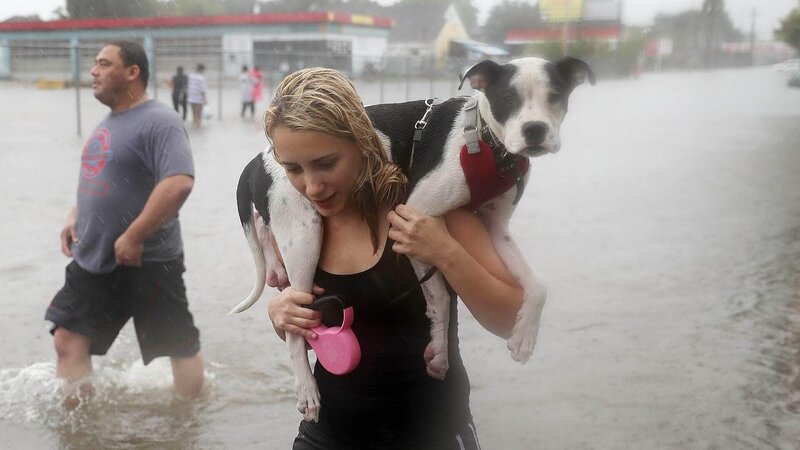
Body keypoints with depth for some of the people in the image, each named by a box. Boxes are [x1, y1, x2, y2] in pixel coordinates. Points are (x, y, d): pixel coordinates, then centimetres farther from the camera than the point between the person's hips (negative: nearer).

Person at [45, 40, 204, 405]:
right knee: (68, 339, 6)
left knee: (181, 346, 7)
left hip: (147, 263, -9)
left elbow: (179, 183, -30)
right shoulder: (109, 122, 13)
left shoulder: (158, 122, -16)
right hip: (92, 260, 9)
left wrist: (133, 237, -26)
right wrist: (75, 216, 10)